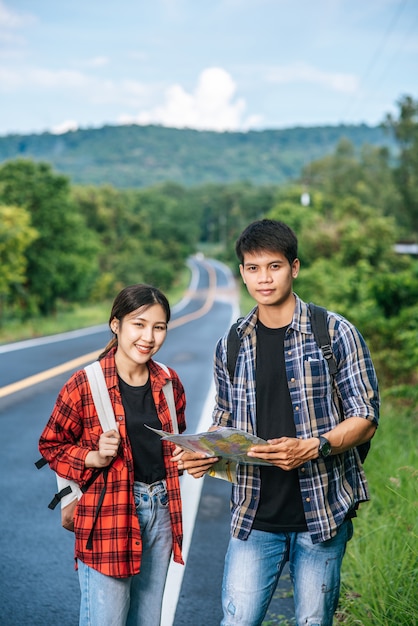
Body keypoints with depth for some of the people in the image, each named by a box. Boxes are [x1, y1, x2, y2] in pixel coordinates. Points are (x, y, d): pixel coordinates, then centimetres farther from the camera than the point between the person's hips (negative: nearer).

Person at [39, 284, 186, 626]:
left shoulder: (169, 383, 5)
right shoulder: (84, 385, -12)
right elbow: (51, 444, -2)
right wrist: (94, 459, -18)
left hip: (161, 510, 5)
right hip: (108, 516, -5)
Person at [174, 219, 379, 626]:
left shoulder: (336, 333, -5)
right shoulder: (231, 345, 6)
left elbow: (366, 419, -6)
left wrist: (310, 448, -22)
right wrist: (207, 455, -5)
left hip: (323, 512, -2)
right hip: (254, 516, 3)